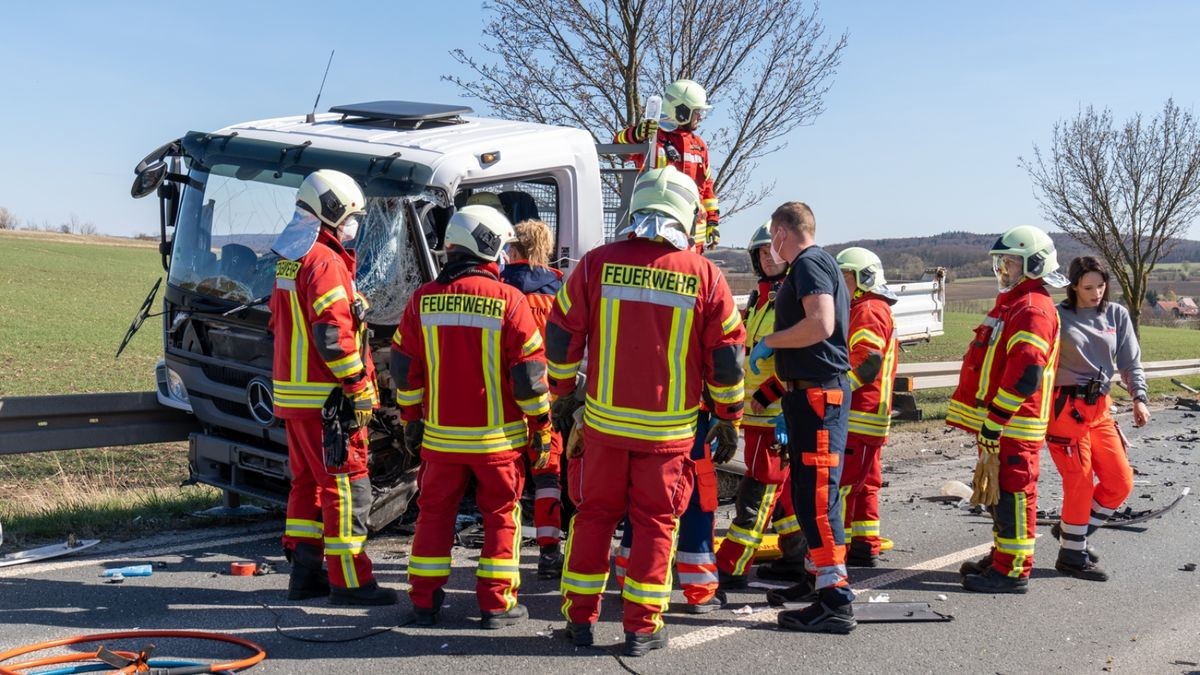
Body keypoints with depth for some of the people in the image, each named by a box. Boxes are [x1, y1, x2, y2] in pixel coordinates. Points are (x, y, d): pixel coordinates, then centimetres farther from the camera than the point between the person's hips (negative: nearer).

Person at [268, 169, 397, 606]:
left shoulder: (288, 259, 16)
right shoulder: (325, 262, -16)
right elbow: (334, 335, -23)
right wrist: (361, 387, -18)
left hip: (291, 391, 10)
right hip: (324, 397, -10)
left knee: (308, 481, 16)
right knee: (347, 486, -4)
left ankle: (305, 573, 21)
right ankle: (348, 581, 0)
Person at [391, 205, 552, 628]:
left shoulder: (423, 299, 1)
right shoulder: (508, 300, -10)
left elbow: (404, 368, 5)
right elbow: (529, 371, -9)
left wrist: (411, 420, 16)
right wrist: (540, 426, 1)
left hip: (440, 435, 3)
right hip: (498, 435, -3)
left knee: (434, 514, 14)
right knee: (501, 517, 10)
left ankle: (425, 602, 19)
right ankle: (497, 604, 12)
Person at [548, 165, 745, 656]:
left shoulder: (598, 263, -3)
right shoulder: (703, 275, -4)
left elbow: (562, 334, 4)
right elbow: (726, 355, 1)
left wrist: (562, 390, 18)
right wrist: (728, 416, 12)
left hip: (604, 420, 1)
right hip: (670, 427, -1)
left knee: (594, 515, 13)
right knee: (655, 522, 9)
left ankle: (580, 617, 20)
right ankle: (642, 627, 13)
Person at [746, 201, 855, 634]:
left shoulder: (808, 263, -11)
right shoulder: (821, 264, 20)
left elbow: (821, 325, -27)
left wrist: (768, 343, -13)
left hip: (818, 394, -11)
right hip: (810, 392, 11)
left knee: (816, 495, -12)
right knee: (807, 492, 20)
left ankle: (836, 601, -11)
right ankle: (819, 577, 33)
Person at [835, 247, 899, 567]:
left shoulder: (868, 311, -11)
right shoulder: (873, 310, 23)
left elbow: (866, 364, -23)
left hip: (858, 416, -11)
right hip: (869, 414, 11)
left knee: (841, 482, -9)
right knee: (863, 483, 13)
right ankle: (865, 548, 19)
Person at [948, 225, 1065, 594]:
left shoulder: (1033, 309, -15)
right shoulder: (1010, 303, 19)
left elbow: (1025, 373, -25)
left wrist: (995, 419, -23)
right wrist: (985, 420, 24)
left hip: (1013, 424, -11)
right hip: (997, 422, 11)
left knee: (1012, 494, -5)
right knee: (996, 492, 18)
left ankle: (1013, 571, 0)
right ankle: (1002, 557, 29)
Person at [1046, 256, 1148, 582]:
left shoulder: (1117, 315, 7)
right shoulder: (1058, 317, -7)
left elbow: (1131, 362, 7)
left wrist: (1139, 398, -7)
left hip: (1100, 408, 6)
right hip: (1066, 408, -6)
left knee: (1120, 482, 5)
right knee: (1080, 482, -3)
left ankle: (1073, 530, 26)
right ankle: (1072, 556, 12)